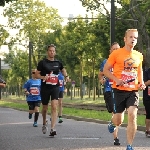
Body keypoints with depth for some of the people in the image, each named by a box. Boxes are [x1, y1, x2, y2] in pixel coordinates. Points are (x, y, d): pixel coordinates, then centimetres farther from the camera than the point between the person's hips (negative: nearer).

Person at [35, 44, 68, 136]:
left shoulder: (58, 63, 6)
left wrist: (66, 77, 8)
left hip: (55, 87, 1)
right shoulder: (42, 62, -2)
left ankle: (53, 129, -21)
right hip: (45, 88, 0)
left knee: (54, 107, -16)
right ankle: (44, 123, 41)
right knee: (45, 108, 12)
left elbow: (63, 70, 26)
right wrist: (43, 77, -20)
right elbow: (37, 74, -1)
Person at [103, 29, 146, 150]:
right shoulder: (116, 54, -6)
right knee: (119, 120, 3)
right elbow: (105, 70, -2)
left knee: (132, 115, -15)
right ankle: (112, 123, 44)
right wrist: (116, 80, -16)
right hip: (119, 90, -2)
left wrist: (141, 82, 6)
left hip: (133, 91, 2)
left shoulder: (139, 56, 8)